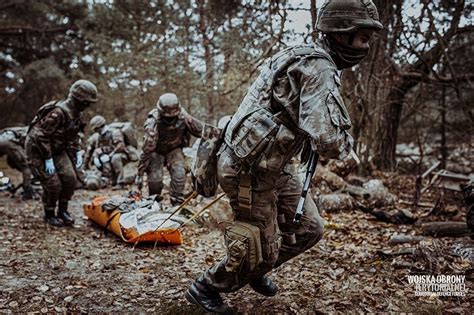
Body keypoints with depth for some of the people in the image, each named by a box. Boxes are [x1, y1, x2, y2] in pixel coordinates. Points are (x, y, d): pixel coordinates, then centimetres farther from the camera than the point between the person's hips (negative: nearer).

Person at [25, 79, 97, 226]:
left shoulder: (76, 113, -1)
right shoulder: (58, 112, -29)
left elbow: (73, 135, 15)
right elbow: (41, 136, -28)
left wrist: (77, 152, 5)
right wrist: (48, 160, -25)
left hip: (57, 149, 8)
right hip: (38, 149, -8)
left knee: (69, 178, -4)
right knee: (53, 184, -9)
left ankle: (62, 211, 14)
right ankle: (49, 215, 14)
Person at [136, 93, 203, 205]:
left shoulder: (182, 117, -24)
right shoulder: (152, 124, -33)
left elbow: (200, 131, -13)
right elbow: (146, 150, -29)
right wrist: (140, 174, -24)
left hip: (174, 149, 2)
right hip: (156, 151, -2)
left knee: (179, 175, -17)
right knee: (155, 179, -12)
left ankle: (177, 204, -1)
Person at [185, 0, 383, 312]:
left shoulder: (307, 58, 10)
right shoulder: (319, 69, -22)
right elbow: (328, 140, -34)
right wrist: (346, 143, -10)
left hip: (275, 166, 10)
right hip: (249, 170, -10)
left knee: (309, 228, 14)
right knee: (262, 249, 5)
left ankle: (256, 270, 37)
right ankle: (205, 288, 29)